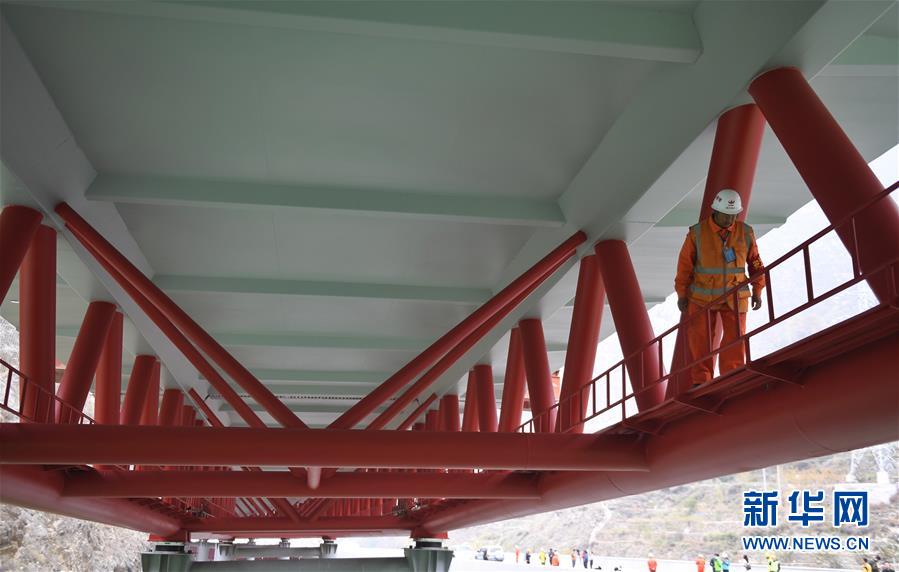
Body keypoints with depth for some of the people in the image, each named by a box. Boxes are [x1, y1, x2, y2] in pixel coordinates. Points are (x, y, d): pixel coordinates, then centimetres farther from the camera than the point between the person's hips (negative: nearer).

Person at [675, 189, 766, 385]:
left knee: (735, 339, -4)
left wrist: (757, 290, 6)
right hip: (702, 297, -1)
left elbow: (755, 262, 9)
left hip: (734, 297, 1)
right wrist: (681, 294, -1)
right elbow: (685, 264, -3)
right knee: (700, 341, -1)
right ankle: (701, 382, 8)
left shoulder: (746, 233, -1)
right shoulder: (697, 232, -8)